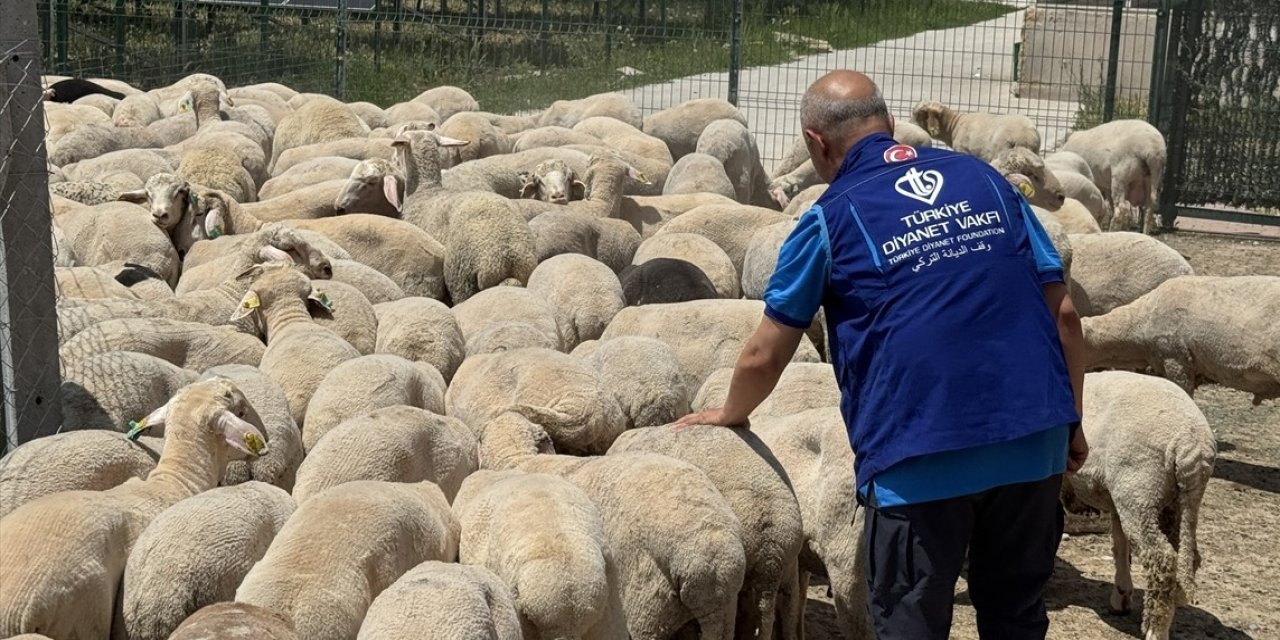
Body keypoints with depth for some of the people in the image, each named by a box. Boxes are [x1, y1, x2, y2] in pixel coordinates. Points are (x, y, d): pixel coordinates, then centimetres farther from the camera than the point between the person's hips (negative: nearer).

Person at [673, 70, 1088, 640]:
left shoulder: (830, 219, 1)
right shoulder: (985, 180, 11)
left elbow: (763, 357, 5)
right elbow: (1063, 312, 9)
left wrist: (729, 416, 25)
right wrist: (1072, 422, 18)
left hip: (921, 453, -4)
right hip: (1034, 438, 5)